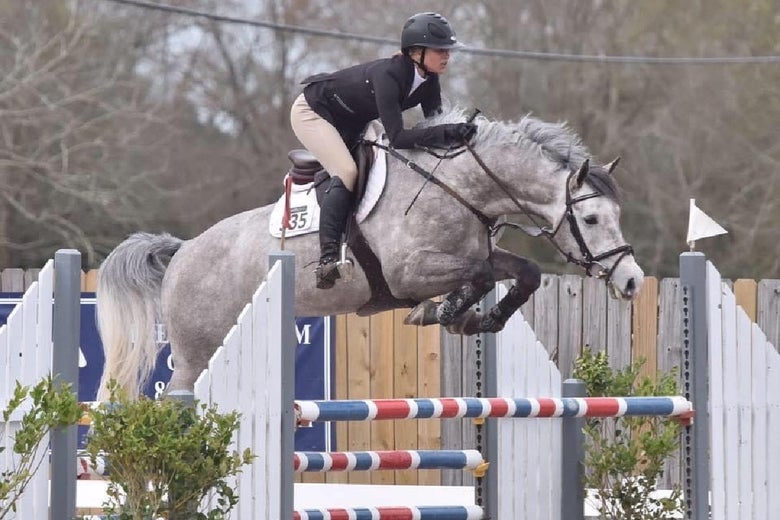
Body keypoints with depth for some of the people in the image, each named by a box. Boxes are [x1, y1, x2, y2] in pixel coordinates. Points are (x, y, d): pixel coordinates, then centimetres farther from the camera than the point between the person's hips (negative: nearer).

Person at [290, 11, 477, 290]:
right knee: (346, 172, -25)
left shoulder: (428, 81, -13)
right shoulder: (388, 76, -37)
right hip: (312, 112, -10)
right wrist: (448, 133, -49)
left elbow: (435, 121, -5)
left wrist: (458, 130, -25)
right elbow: (397, 137, -43)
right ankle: (328, 259, -31)